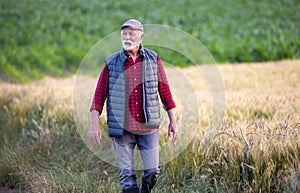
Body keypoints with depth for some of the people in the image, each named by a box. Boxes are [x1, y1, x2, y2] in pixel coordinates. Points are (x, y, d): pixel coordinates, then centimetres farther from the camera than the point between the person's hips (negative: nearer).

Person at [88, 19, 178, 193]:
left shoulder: (153, 59, 2)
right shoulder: (111, 63, 0)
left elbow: (164, 90, 6)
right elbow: (100, 93, 0)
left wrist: (173, 121, 5)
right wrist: (94, 123, -8)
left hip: (148, 126, 1)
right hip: (122, 127, -1)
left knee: (152, 170, 2)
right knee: (127, 174, 2)